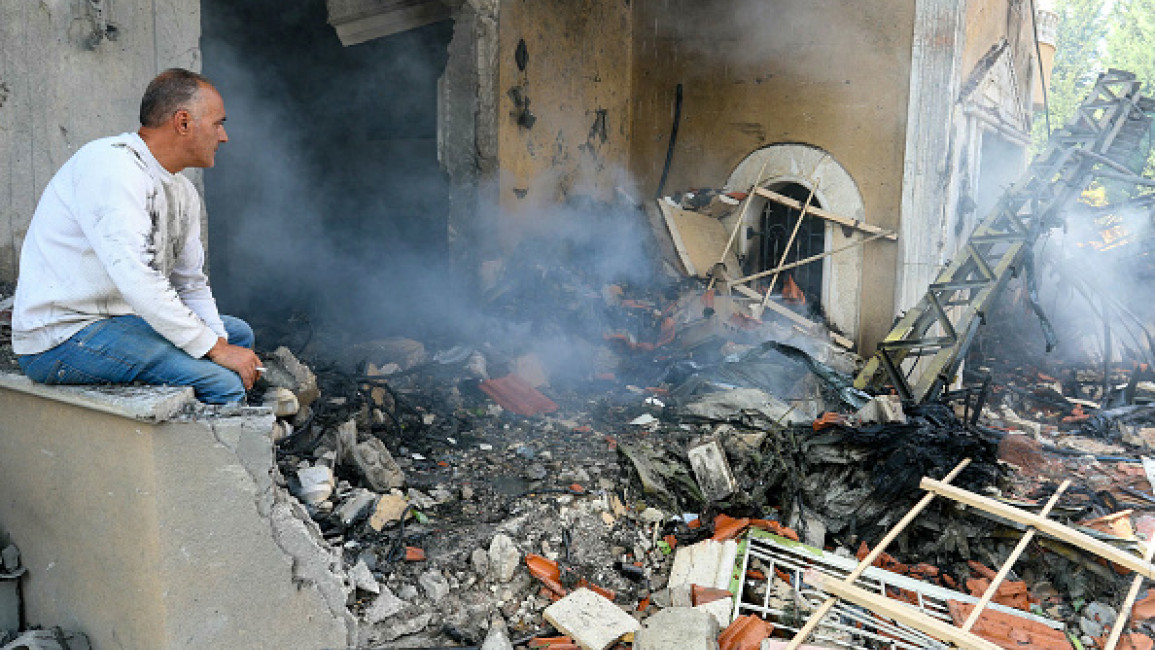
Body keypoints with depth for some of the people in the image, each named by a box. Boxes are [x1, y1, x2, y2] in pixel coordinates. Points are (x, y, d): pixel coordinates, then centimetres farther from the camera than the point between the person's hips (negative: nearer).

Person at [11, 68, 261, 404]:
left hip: (120, 319, 10)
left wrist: (221, 341, -2)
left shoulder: (184, 193, 11)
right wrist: (215, 349, -24)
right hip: (59, 339, -10)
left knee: (238, 332, 19)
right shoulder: (111, 163, -18)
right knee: (223, 381, -25)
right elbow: (136, 278, -28)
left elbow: (192, 286, 16)